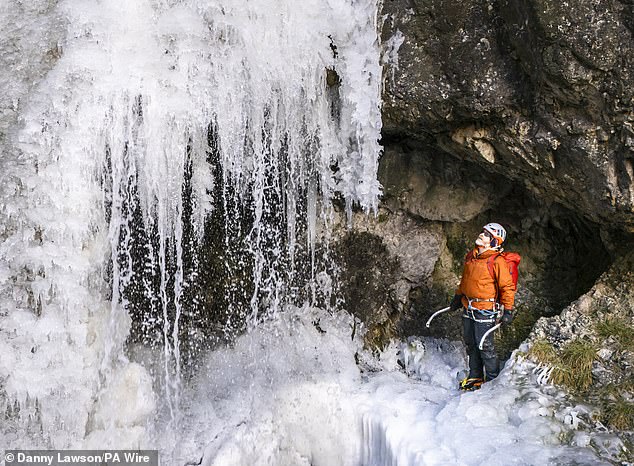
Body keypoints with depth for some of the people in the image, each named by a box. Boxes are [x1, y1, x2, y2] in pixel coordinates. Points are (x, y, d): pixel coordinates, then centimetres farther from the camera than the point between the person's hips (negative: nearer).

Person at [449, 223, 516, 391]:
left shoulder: (497, 261, -14)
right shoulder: (471, 256, 9)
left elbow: (508, 287, -13)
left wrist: (508, 310, -15)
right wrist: (458, 297, 28)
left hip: (485, 310, -7)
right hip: (468, 308, 8)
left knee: (485, 346, -3)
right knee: (471, 344, 14)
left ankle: (493, 379, 13)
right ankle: (475, 377, 28)